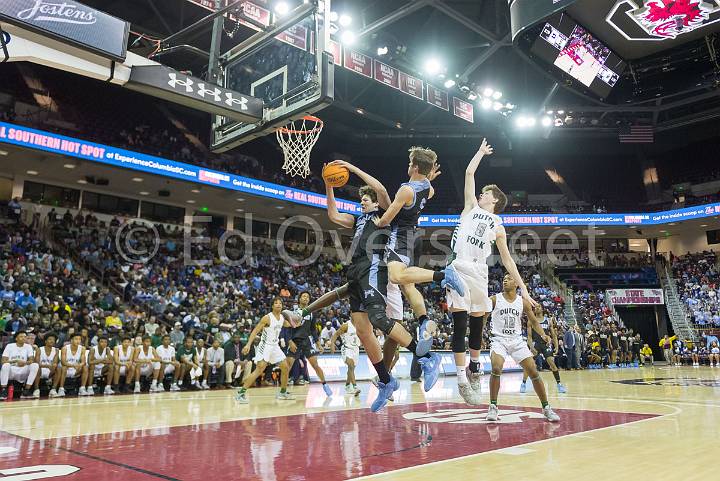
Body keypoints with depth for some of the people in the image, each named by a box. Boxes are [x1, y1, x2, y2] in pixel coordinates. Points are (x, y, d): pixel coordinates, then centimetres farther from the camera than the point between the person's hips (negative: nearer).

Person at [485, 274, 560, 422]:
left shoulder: (523, 302, 3)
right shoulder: (494, 299, -4)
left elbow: (534, 322, 9)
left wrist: (543, 335, -8)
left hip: (517, 340, 3)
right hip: (499, 339, -2)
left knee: (534, 372, -3)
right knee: (496, 368, -26)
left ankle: (546, 408, 13)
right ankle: (493, 407, -11)